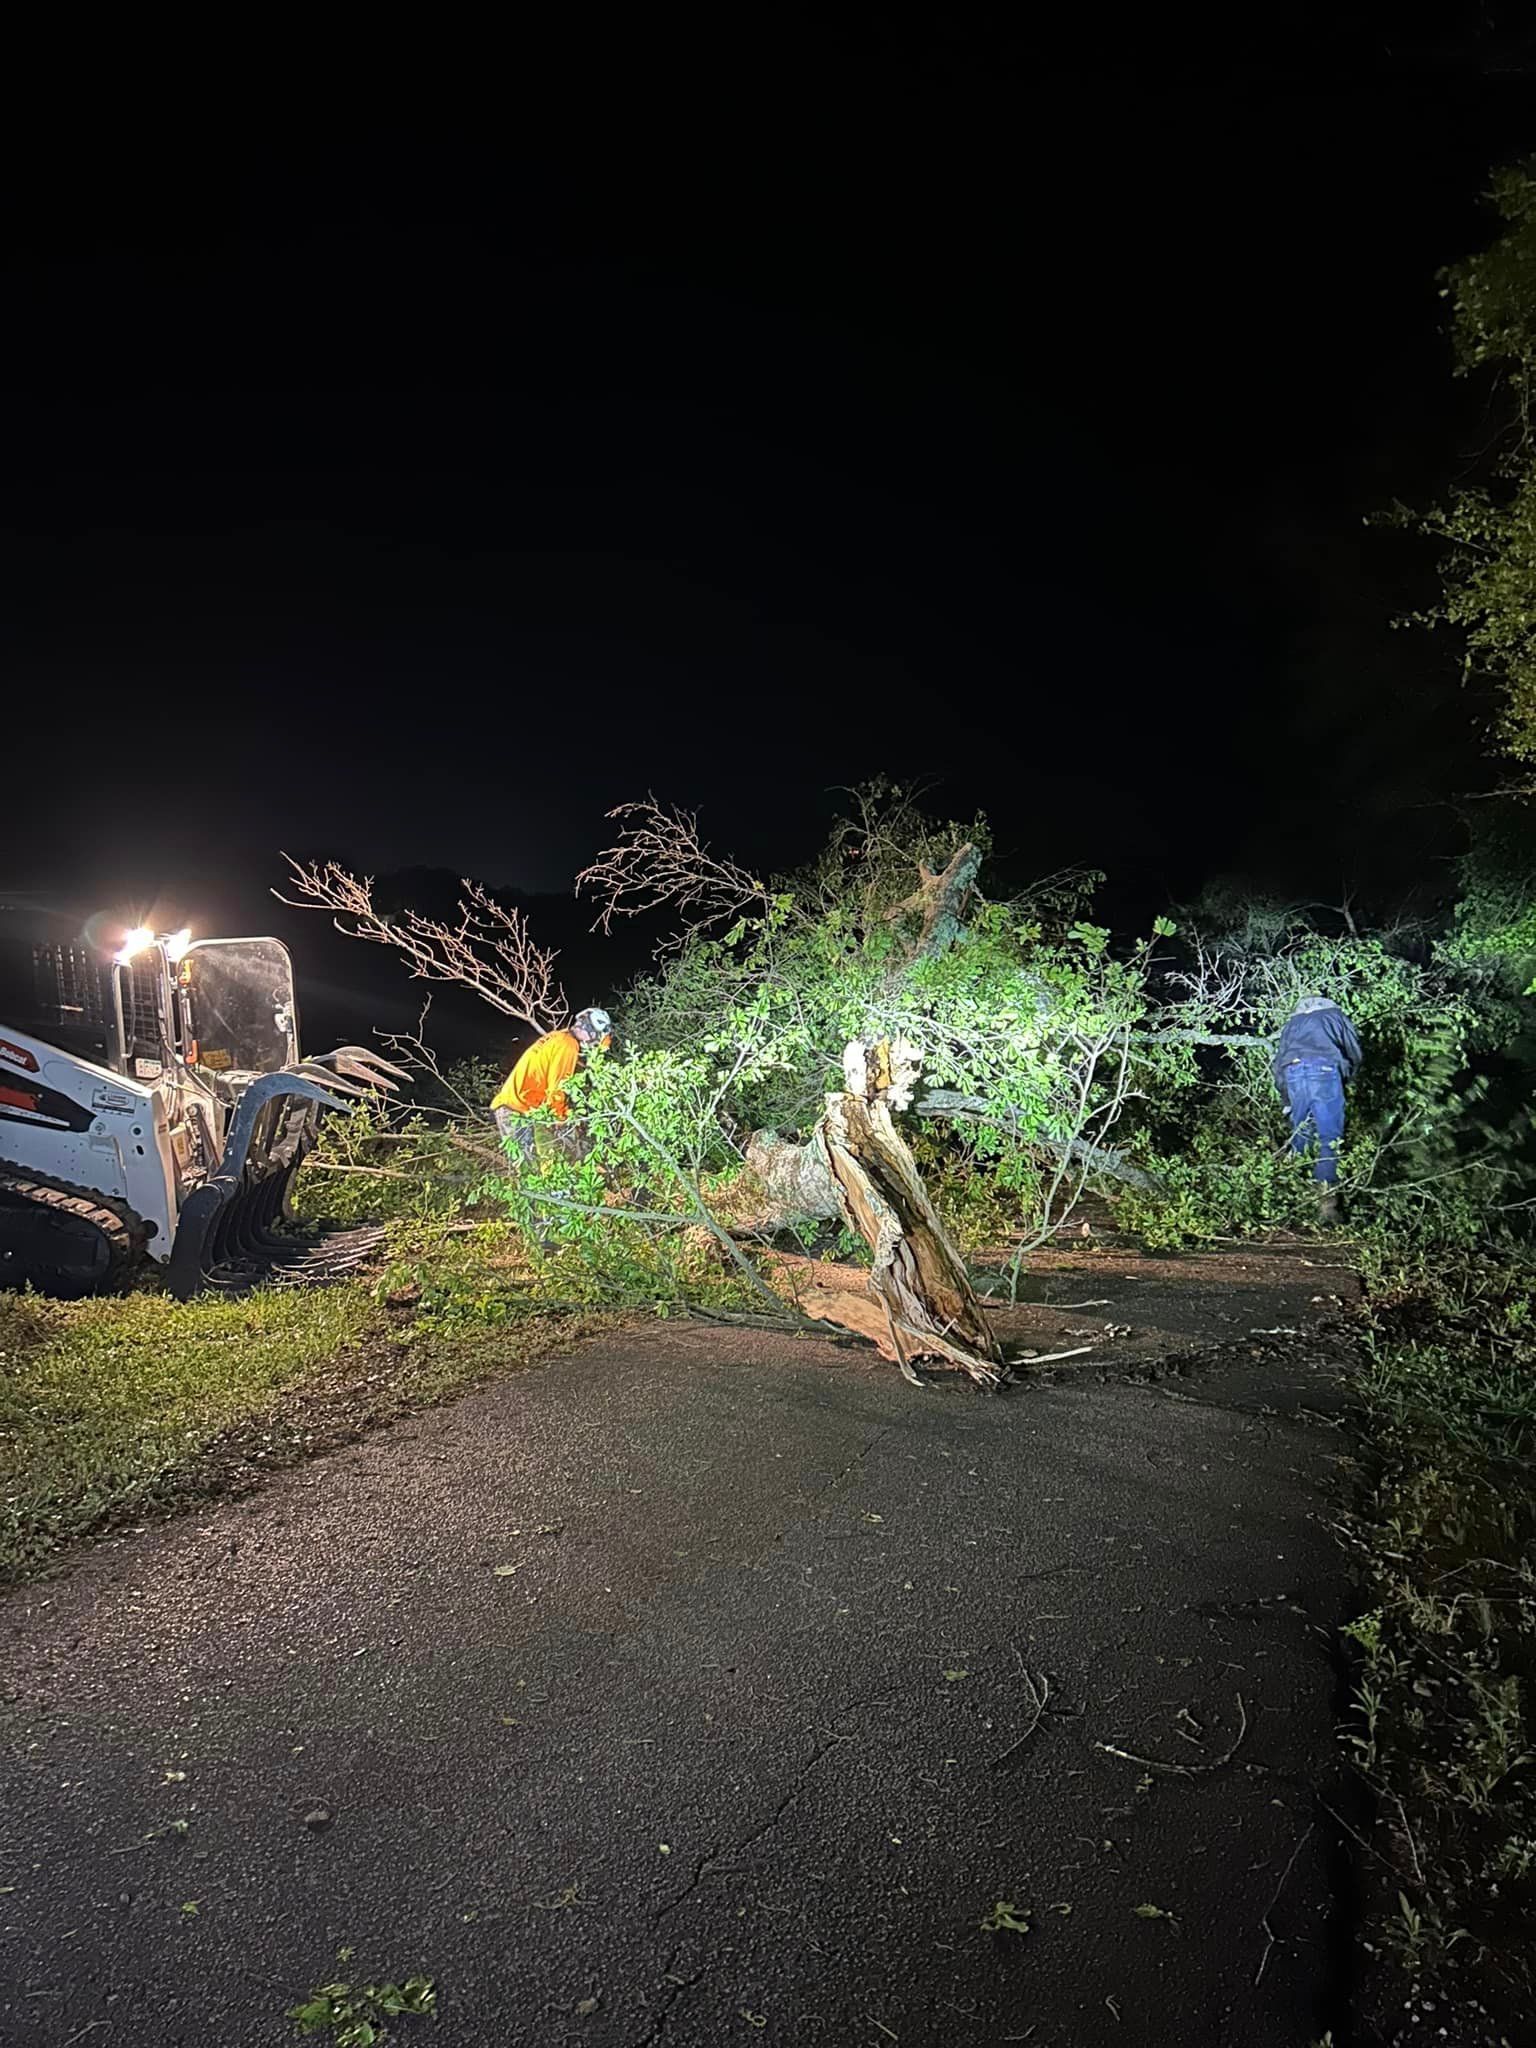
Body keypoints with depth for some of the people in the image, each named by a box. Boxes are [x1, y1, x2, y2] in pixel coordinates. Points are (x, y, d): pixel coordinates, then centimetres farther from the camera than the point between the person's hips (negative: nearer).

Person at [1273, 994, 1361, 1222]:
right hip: (1325, 1069, -3)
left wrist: (1287, 1101, 26)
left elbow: (1278, 1062, 24)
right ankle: (1326, 1200, -11)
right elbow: (1355, 1053, 20)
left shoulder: (1291, 1022, 32)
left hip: (1293, 1072, 3)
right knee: (1330, 1138, -3)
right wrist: (1346, 1081, 34)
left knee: (1299, 1136, 13)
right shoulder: (1334, 1014, 26)